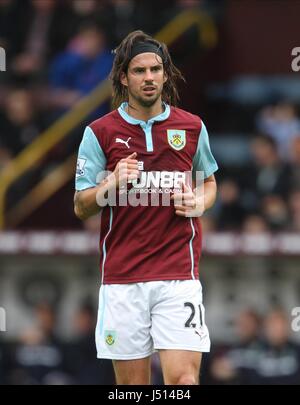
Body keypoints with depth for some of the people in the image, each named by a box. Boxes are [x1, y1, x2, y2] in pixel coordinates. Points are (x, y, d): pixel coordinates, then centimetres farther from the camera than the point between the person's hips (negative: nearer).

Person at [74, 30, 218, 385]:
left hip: (178, 276, 0)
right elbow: (81, 207, 4)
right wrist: (112, 184, -15)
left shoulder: (192, 127, 7)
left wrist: (200, 203, 0)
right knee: (132, 384, 3)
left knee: (183, 378, -14)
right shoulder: (99, 133, 2)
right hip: (121, 279, 0)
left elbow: (209, 182, 23)